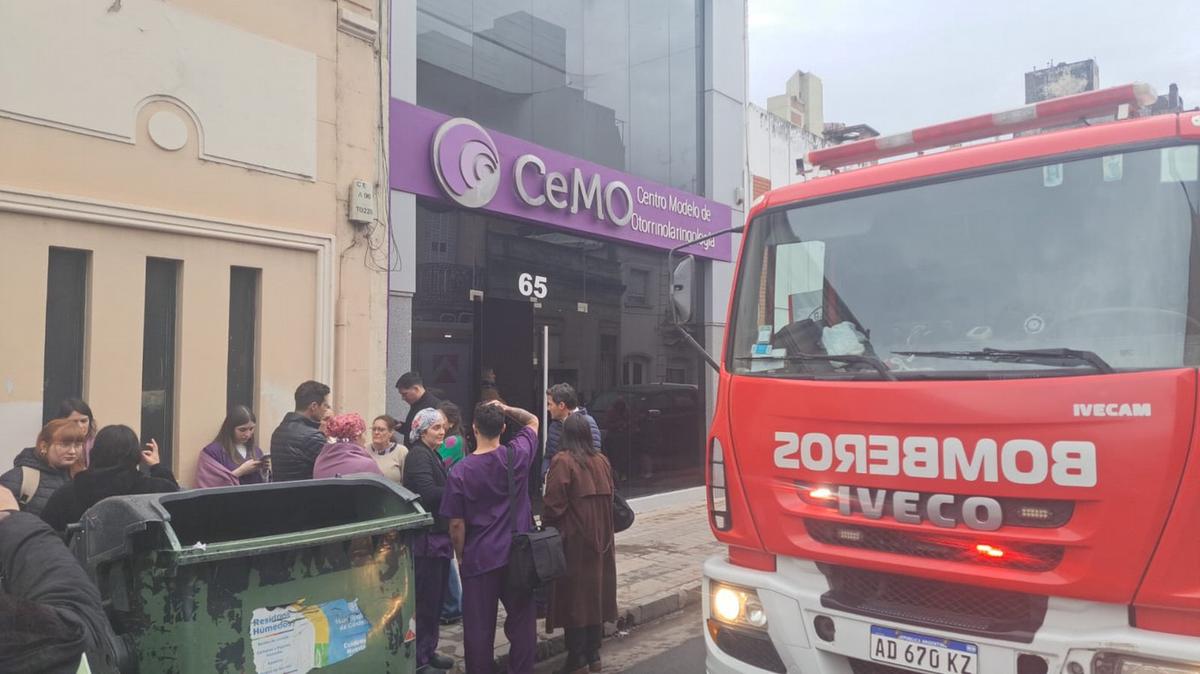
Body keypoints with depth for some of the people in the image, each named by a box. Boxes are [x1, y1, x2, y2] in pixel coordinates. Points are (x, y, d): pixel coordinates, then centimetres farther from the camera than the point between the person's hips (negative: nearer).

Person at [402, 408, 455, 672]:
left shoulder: (431, 454, 17)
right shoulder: (418, 455, -14)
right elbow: (428, 492, -25)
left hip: (437, 534, 10)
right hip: (426, 537, -10)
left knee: (436, 596, 15)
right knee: (425, 598, -2)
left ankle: (427, 650, 26)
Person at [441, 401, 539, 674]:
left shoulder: (460, 471, -9)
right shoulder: (517, 456, -6)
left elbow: (456, 524, -5)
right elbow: (532, 421, 15)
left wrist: (461, 556, 7)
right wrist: (506, 409, 8)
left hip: (479, 559, -1)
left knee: (479, 628, 8)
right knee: (522, 622, 11)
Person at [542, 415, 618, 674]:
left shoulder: (562, 462, -14)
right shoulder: (602, 461, 3)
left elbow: (553, 505, -14)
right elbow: (609, 499, 10)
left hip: (572, 541, -5)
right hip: (600, 539, 6)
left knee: (573, 596, 3)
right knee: (595, 592, 13)